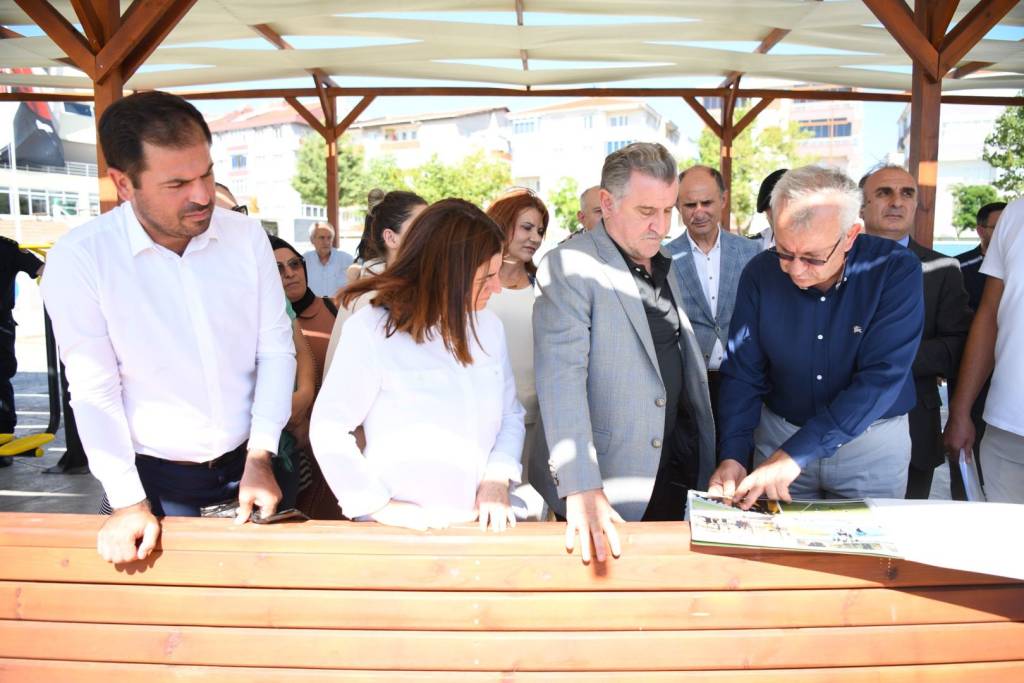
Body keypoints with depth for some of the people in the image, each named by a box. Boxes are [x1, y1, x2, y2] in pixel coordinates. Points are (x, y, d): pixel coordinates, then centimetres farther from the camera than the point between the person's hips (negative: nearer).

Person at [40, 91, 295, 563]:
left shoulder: (247, 236, -7)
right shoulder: (79, 259, -15)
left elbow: (276, 348, -4)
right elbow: (94, 391, -12)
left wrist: (260, 457, -8)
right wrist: (128, 501, -13)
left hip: (250, 460, 3)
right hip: (156, 477, -2)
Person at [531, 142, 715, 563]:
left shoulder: (662, 265, 11)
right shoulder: (568, 267, -15)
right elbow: (561, 376, -23)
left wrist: (708, 460, 10)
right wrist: (582, 489, -31)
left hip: (678, 475, 7)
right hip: (610, 487, -7)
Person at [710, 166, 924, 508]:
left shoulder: (896, 271, -19)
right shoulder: (761, 272, -11)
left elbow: (881, 379, -26)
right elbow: (742, 374, -7)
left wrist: (794, 455, -32)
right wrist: (733, 455, -21)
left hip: (874, 445, -1)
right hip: (777, 434, 2)